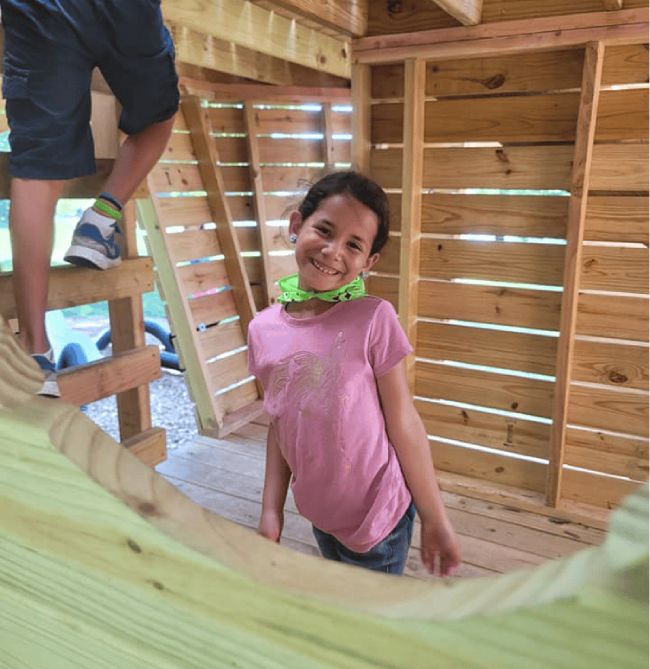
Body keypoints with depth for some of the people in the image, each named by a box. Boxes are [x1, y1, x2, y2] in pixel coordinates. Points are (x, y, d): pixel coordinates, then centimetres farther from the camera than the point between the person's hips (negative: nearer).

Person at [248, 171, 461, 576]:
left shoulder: (374, 320, -21)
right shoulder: (263, 330, -8)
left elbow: (405, 427, -14)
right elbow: (280, 426, 3)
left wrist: (436, 520, -7)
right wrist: (271, 510, 6)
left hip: (379, 519, -4)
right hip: (319, 518, 5)